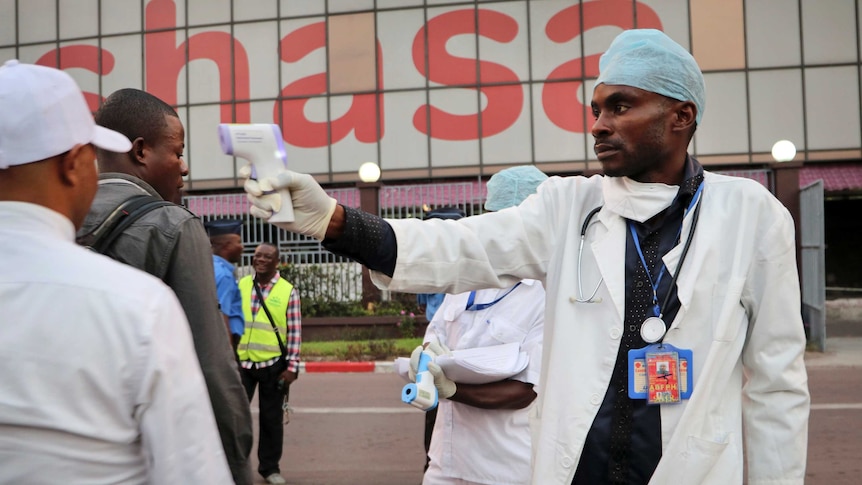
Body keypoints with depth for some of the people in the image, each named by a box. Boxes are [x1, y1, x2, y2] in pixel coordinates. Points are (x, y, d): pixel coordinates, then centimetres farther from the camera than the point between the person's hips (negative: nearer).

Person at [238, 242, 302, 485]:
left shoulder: (288, 291, -4)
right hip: (241, 361, 2)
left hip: (273, 364, -2)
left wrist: (292, 366, -7)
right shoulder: (241, 285, 4)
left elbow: (295, 332, -3)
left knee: (271, 418, 9)